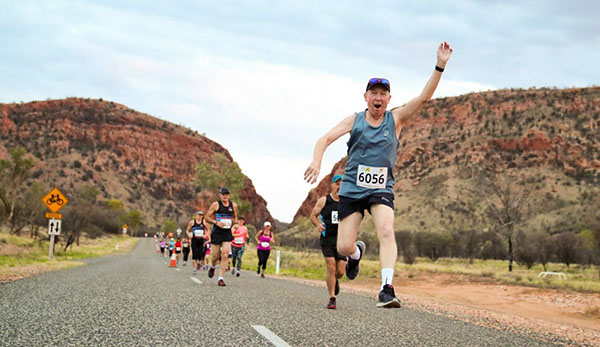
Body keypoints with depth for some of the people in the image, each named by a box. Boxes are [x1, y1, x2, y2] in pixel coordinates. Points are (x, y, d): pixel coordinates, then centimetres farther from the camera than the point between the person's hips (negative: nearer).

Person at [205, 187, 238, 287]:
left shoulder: (233, 205, 8)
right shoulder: (216, 205, -2)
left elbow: (235, 217, 24)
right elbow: (207, 217, 0)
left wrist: (234, 222, 1)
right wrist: (216, 222, -15)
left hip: (227, 233, 2)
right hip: (217, 233, -2)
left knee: (225, 255, -12)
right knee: (215, 256, 3)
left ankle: (221, 278, -9)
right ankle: (212, 267, 40)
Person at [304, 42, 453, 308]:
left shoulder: (395, 119, 3)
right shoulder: (354, 120, 4)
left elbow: (424, 97, -6)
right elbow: (325, 139, -3)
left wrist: (440, 67, -17)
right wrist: (317, 161, -24)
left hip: (381, 189, -1)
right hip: (351, 187, 1)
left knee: (386, 231, -27)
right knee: (344, 247, -2)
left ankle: (387, 289, -32)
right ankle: (357, 252, 36)